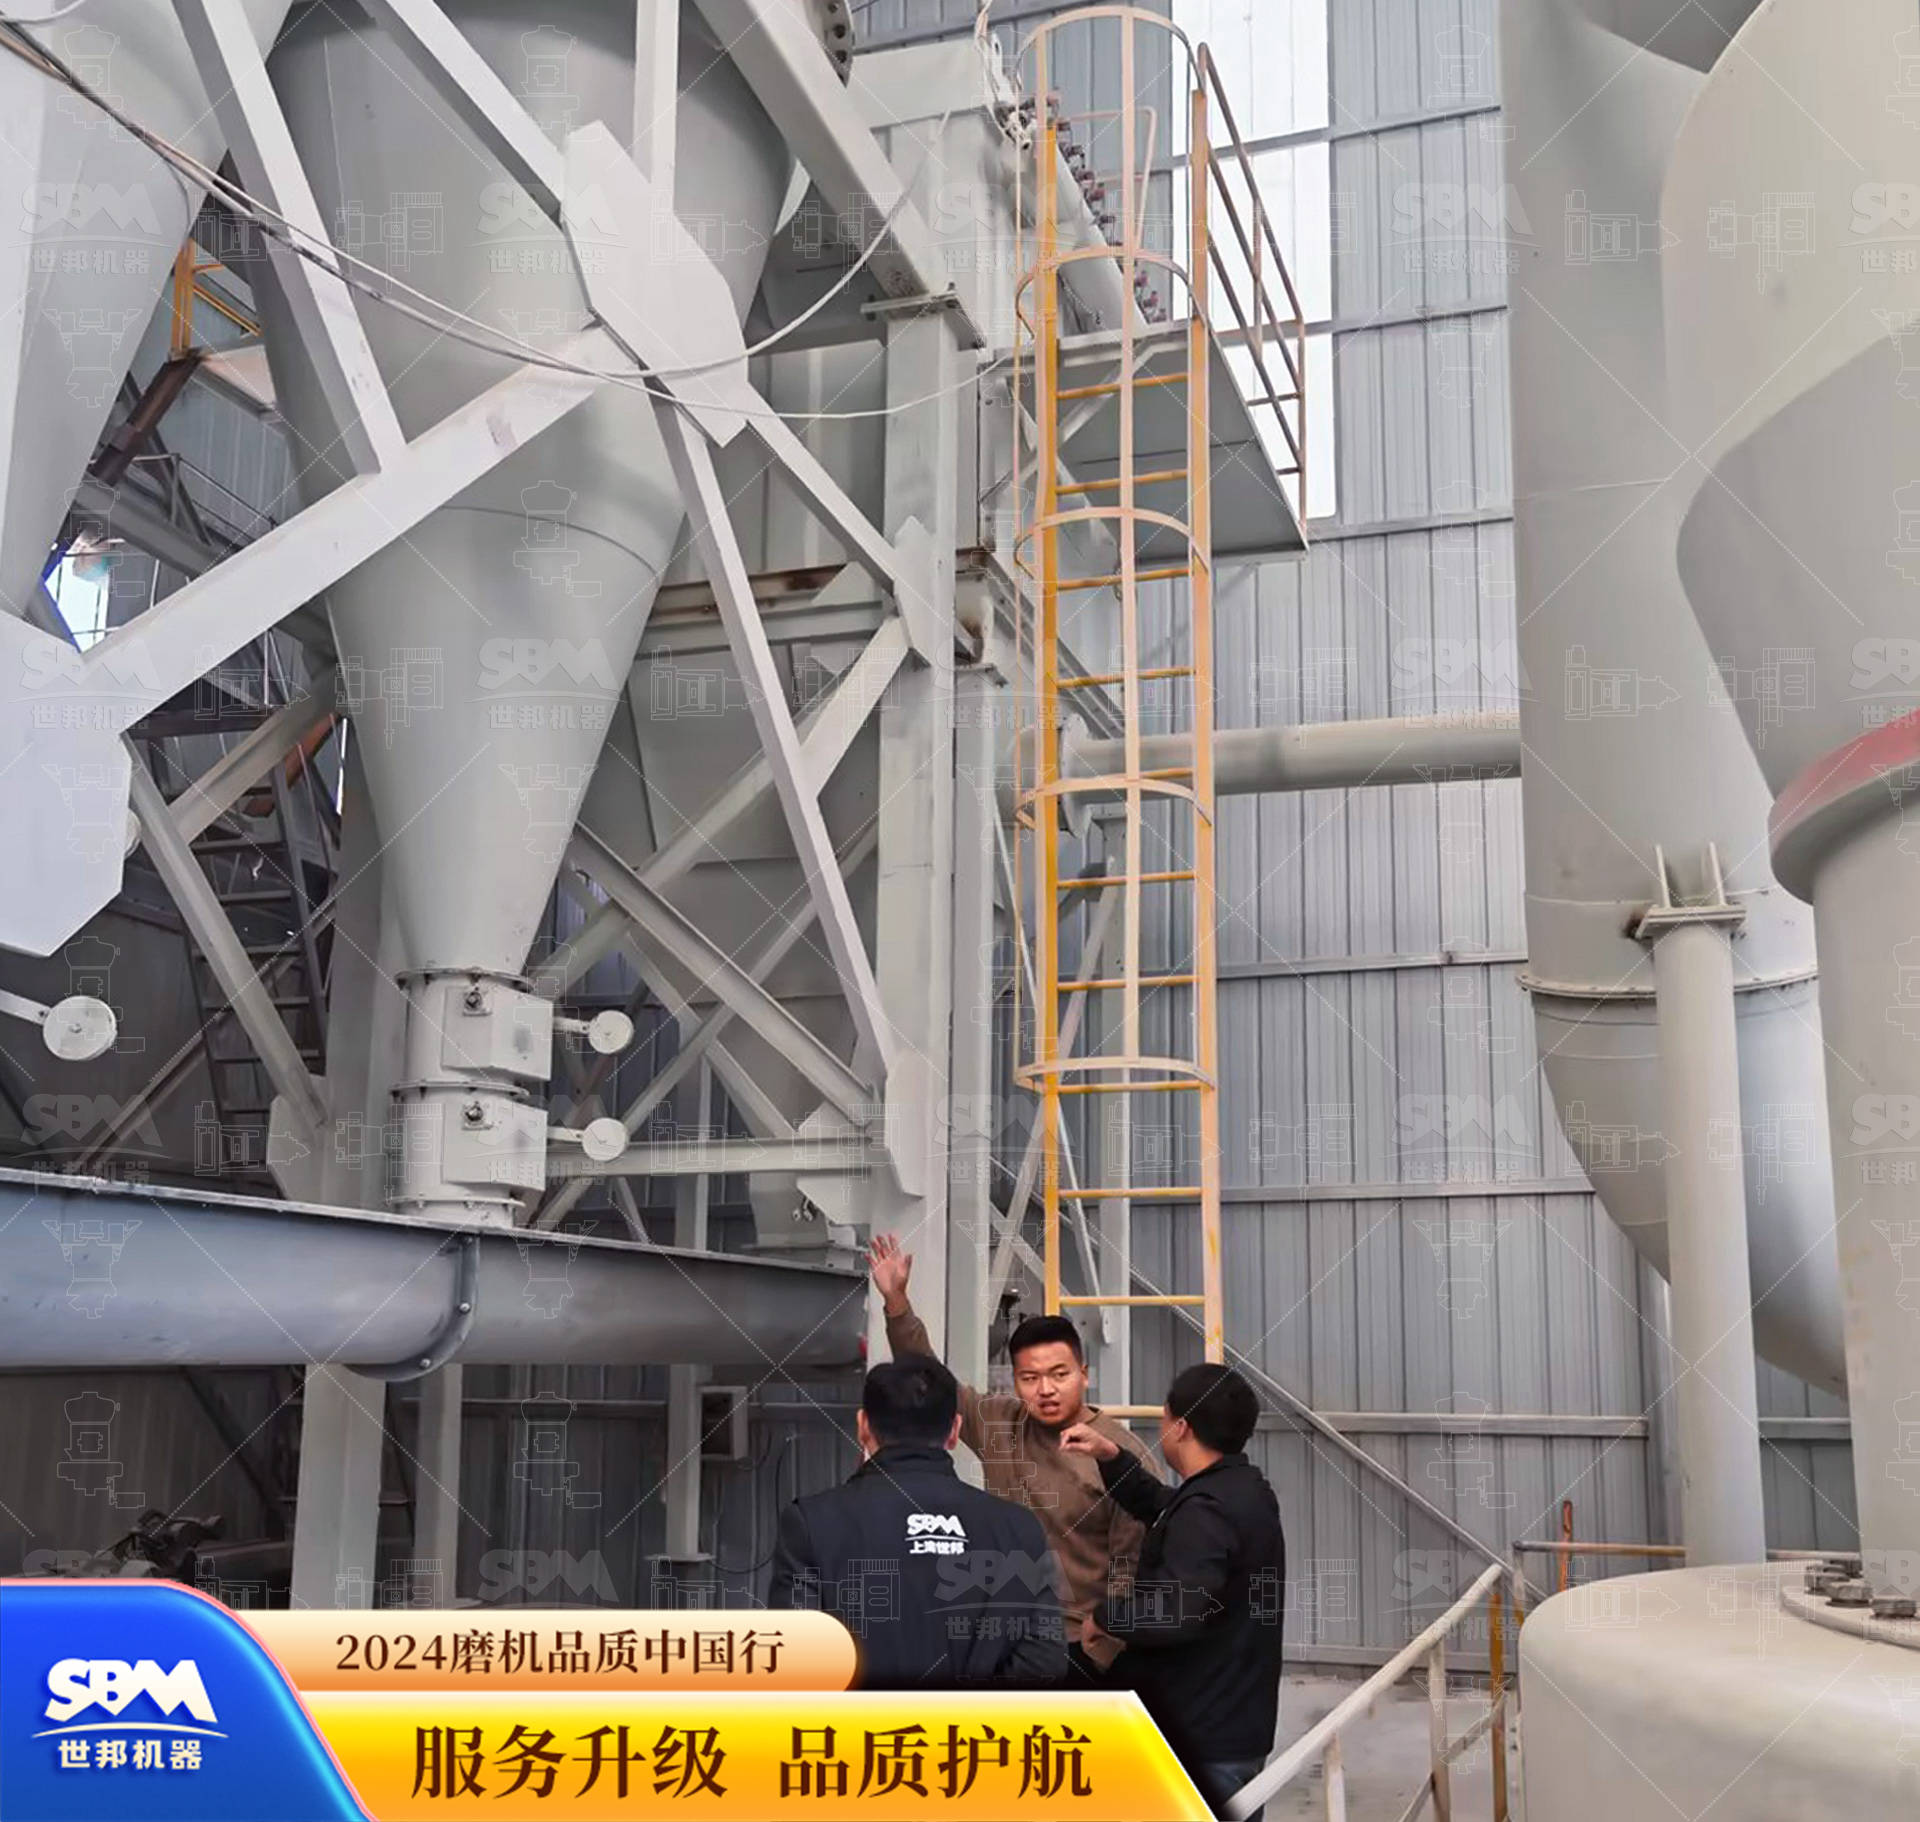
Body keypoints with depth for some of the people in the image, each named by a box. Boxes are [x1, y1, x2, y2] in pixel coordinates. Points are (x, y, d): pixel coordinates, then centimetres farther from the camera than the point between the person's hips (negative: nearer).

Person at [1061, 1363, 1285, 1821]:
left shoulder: (1206, 1511, -22)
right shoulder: (1243, 1490, 11)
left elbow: (1176, 1613, -31)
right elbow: (1162, 1509, 24)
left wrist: (1104, 1613, -15)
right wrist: (1110, 1457, 13)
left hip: (1197, 1740, -10)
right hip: (1237, 1730, 10)